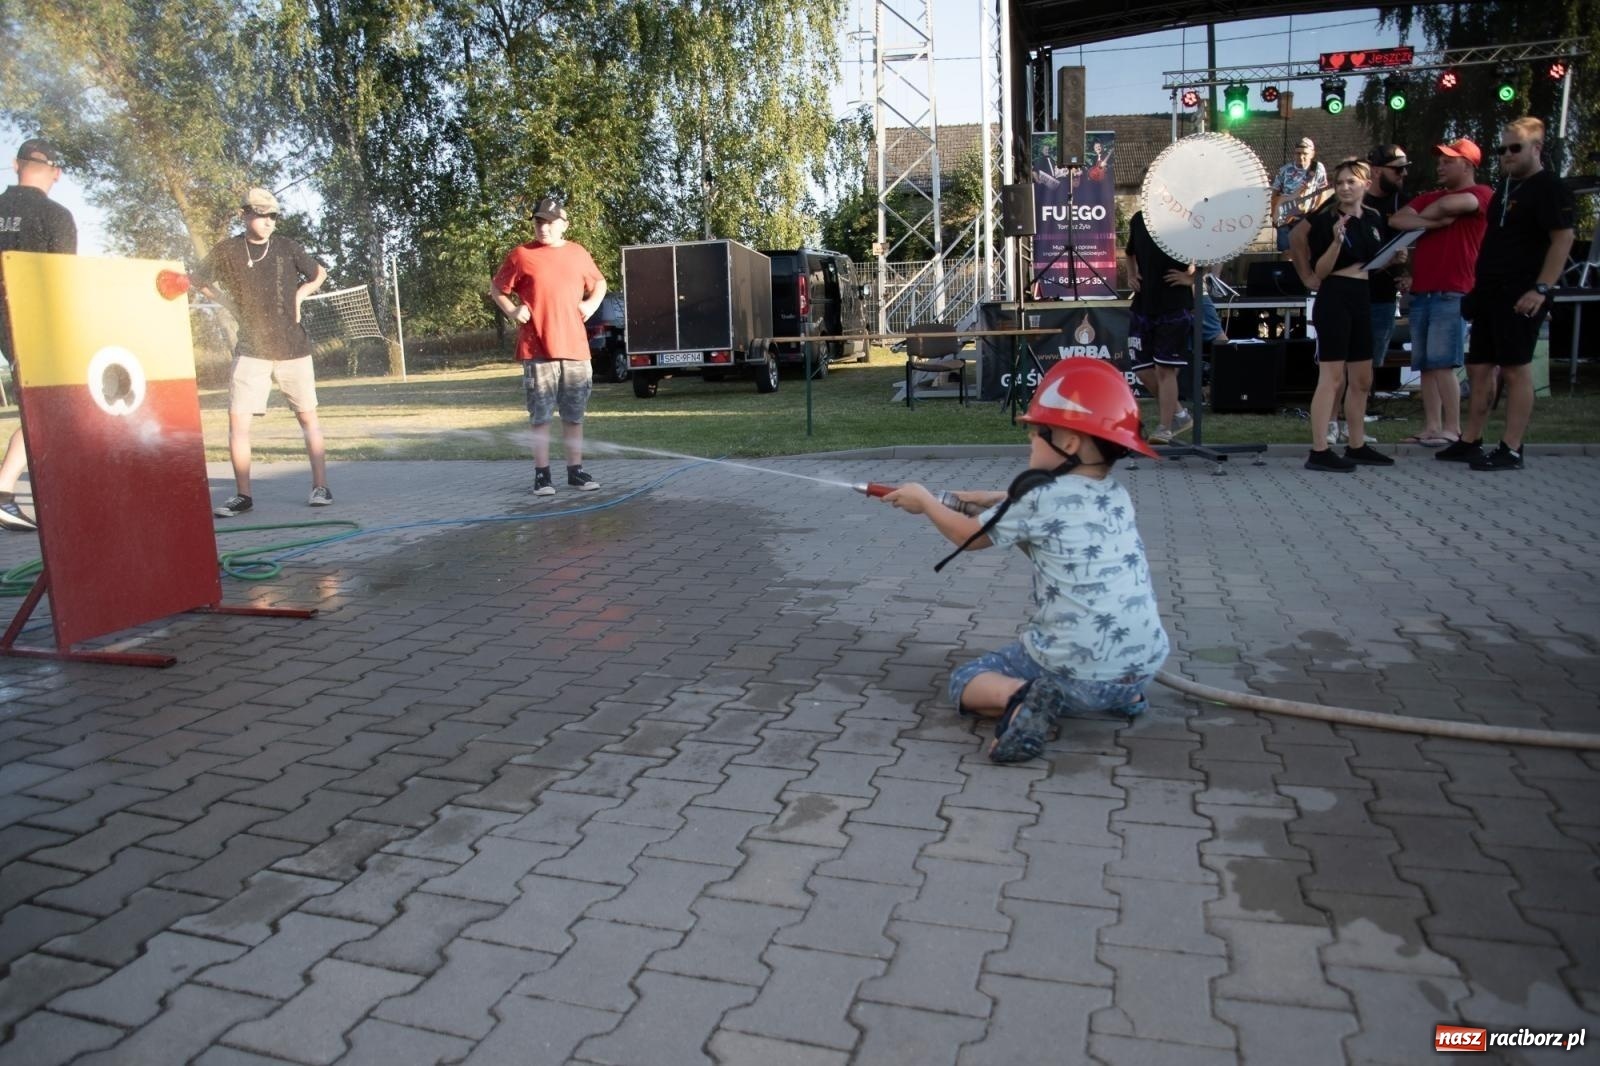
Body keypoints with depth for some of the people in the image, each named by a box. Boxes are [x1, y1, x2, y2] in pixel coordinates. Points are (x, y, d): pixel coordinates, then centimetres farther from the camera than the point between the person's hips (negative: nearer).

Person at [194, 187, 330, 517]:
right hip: (250, 349, 0)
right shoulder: (227, 252, 1)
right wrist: (227, 302, 4)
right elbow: (198, 281, 14)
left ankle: (320, 486, 13)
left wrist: (298, 295, 6)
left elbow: (319, 273, 17)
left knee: (307, 417, 4)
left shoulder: (286, 248, 2)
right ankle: (242, 494, 5)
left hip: (293, 347, 0)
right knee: (238, 421, -5)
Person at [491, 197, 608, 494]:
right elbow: (496, 289, 9)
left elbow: (599, 283, 25)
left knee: (574, 415, 9)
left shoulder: (579, 254, 9)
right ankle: (542, 475, 6)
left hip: (575, 348, 3)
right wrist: (512, 311, -7)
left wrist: (591, 304, 6)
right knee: (541, 416, 0)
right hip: (536, 350, -3)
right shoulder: (522, 255, 1)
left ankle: (576, 471, 18)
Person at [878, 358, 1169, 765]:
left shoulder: (1041, 497, -11)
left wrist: (924, 501, 18)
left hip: (1077, 675, -7)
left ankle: (1022, 698, -16)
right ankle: (1122, 693, 15)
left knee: (964, 681, 12)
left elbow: (970, 536, 4)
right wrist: (998, 502, 21)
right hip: (1144, 666, 7)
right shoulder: (1116, 496, 8)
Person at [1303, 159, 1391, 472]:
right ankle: (1319, 451, -10)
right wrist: (1336, 241, -25)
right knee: (1332, 378, -11)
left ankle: (1357, 446, 21)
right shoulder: (1326, 220, -8)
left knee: (1362, 379, 12)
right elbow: (1320, 271, -12)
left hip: (1363, 300, 7)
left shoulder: (1373, 219, 11)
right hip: (1334, 299, -7)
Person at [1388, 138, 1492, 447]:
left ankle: (1452, 428, -8)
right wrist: (1432, 222, -7)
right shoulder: (1429, 197, 22)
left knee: (1442, 363, -12)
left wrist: (1421, 216, 1)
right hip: (1421, 291, 7)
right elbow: (1396, 220, 7)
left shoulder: (1481, 193, 1)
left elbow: (1447, 205, -18)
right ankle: (1431, 426, 6)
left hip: (1452, 293, -7)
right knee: (1425, 364, 4)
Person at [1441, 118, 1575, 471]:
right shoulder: (1505, 187, 18)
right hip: (1490, 293, 9)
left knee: (1516, 370, -6)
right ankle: (1470, 442, 17)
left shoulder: (1549, 188, -7)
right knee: (1479, 368, 10)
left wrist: (1541, 289, -23)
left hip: (1520, 296, -9)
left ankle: (1511, 450, -3)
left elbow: (1563, 239, -15)